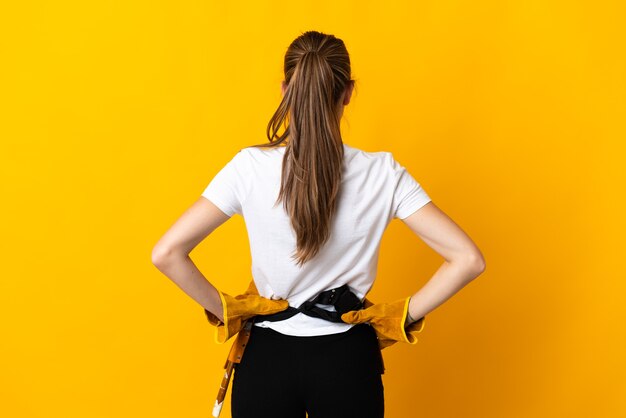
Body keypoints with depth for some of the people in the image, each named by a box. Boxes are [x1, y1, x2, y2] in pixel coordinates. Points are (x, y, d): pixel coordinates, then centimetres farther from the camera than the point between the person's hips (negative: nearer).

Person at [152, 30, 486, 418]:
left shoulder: (251, 167, -14)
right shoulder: (382, 173, -13)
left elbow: (166, 254, -16)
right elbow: (467, 259, -14)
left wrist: (224, 311, -4)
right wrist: (404, 317, -5)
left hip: (267, 359, 0)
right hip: (347, 361, 1)